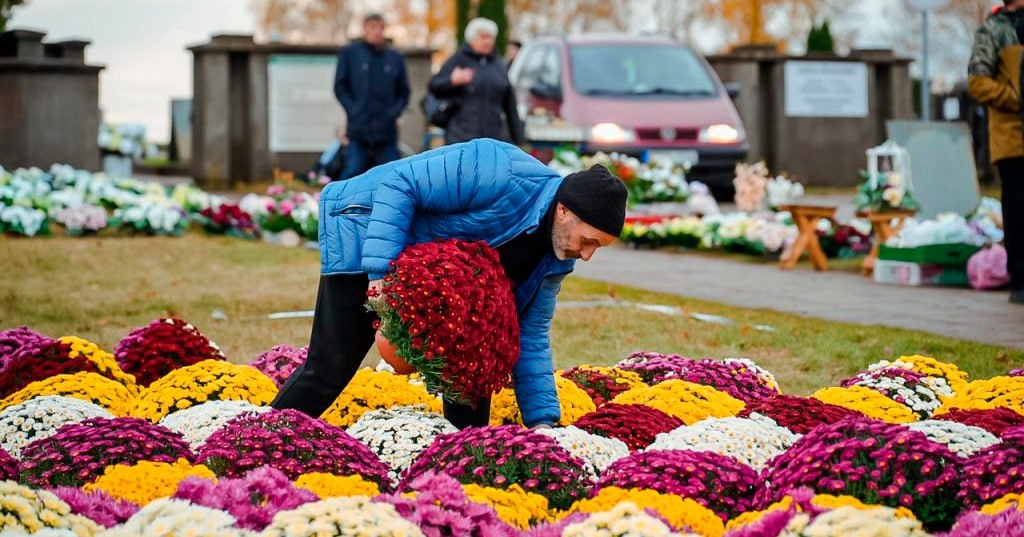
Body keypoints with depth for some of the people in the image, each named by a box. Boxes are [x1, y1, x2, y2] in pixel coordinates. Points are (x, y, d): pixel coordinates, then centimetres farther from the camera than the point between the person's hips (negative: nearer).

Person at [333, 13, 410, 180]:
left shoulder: (395, 57, 10)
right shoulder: (349, 53, 4)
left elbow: (403, 91, 14)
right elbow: (340, 86, 3)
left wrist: (394, 112, -2)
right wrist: (353, 110, -7)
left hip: (387, 132, 3)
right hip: (359, 130, -2)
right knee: (352, 172, -5)